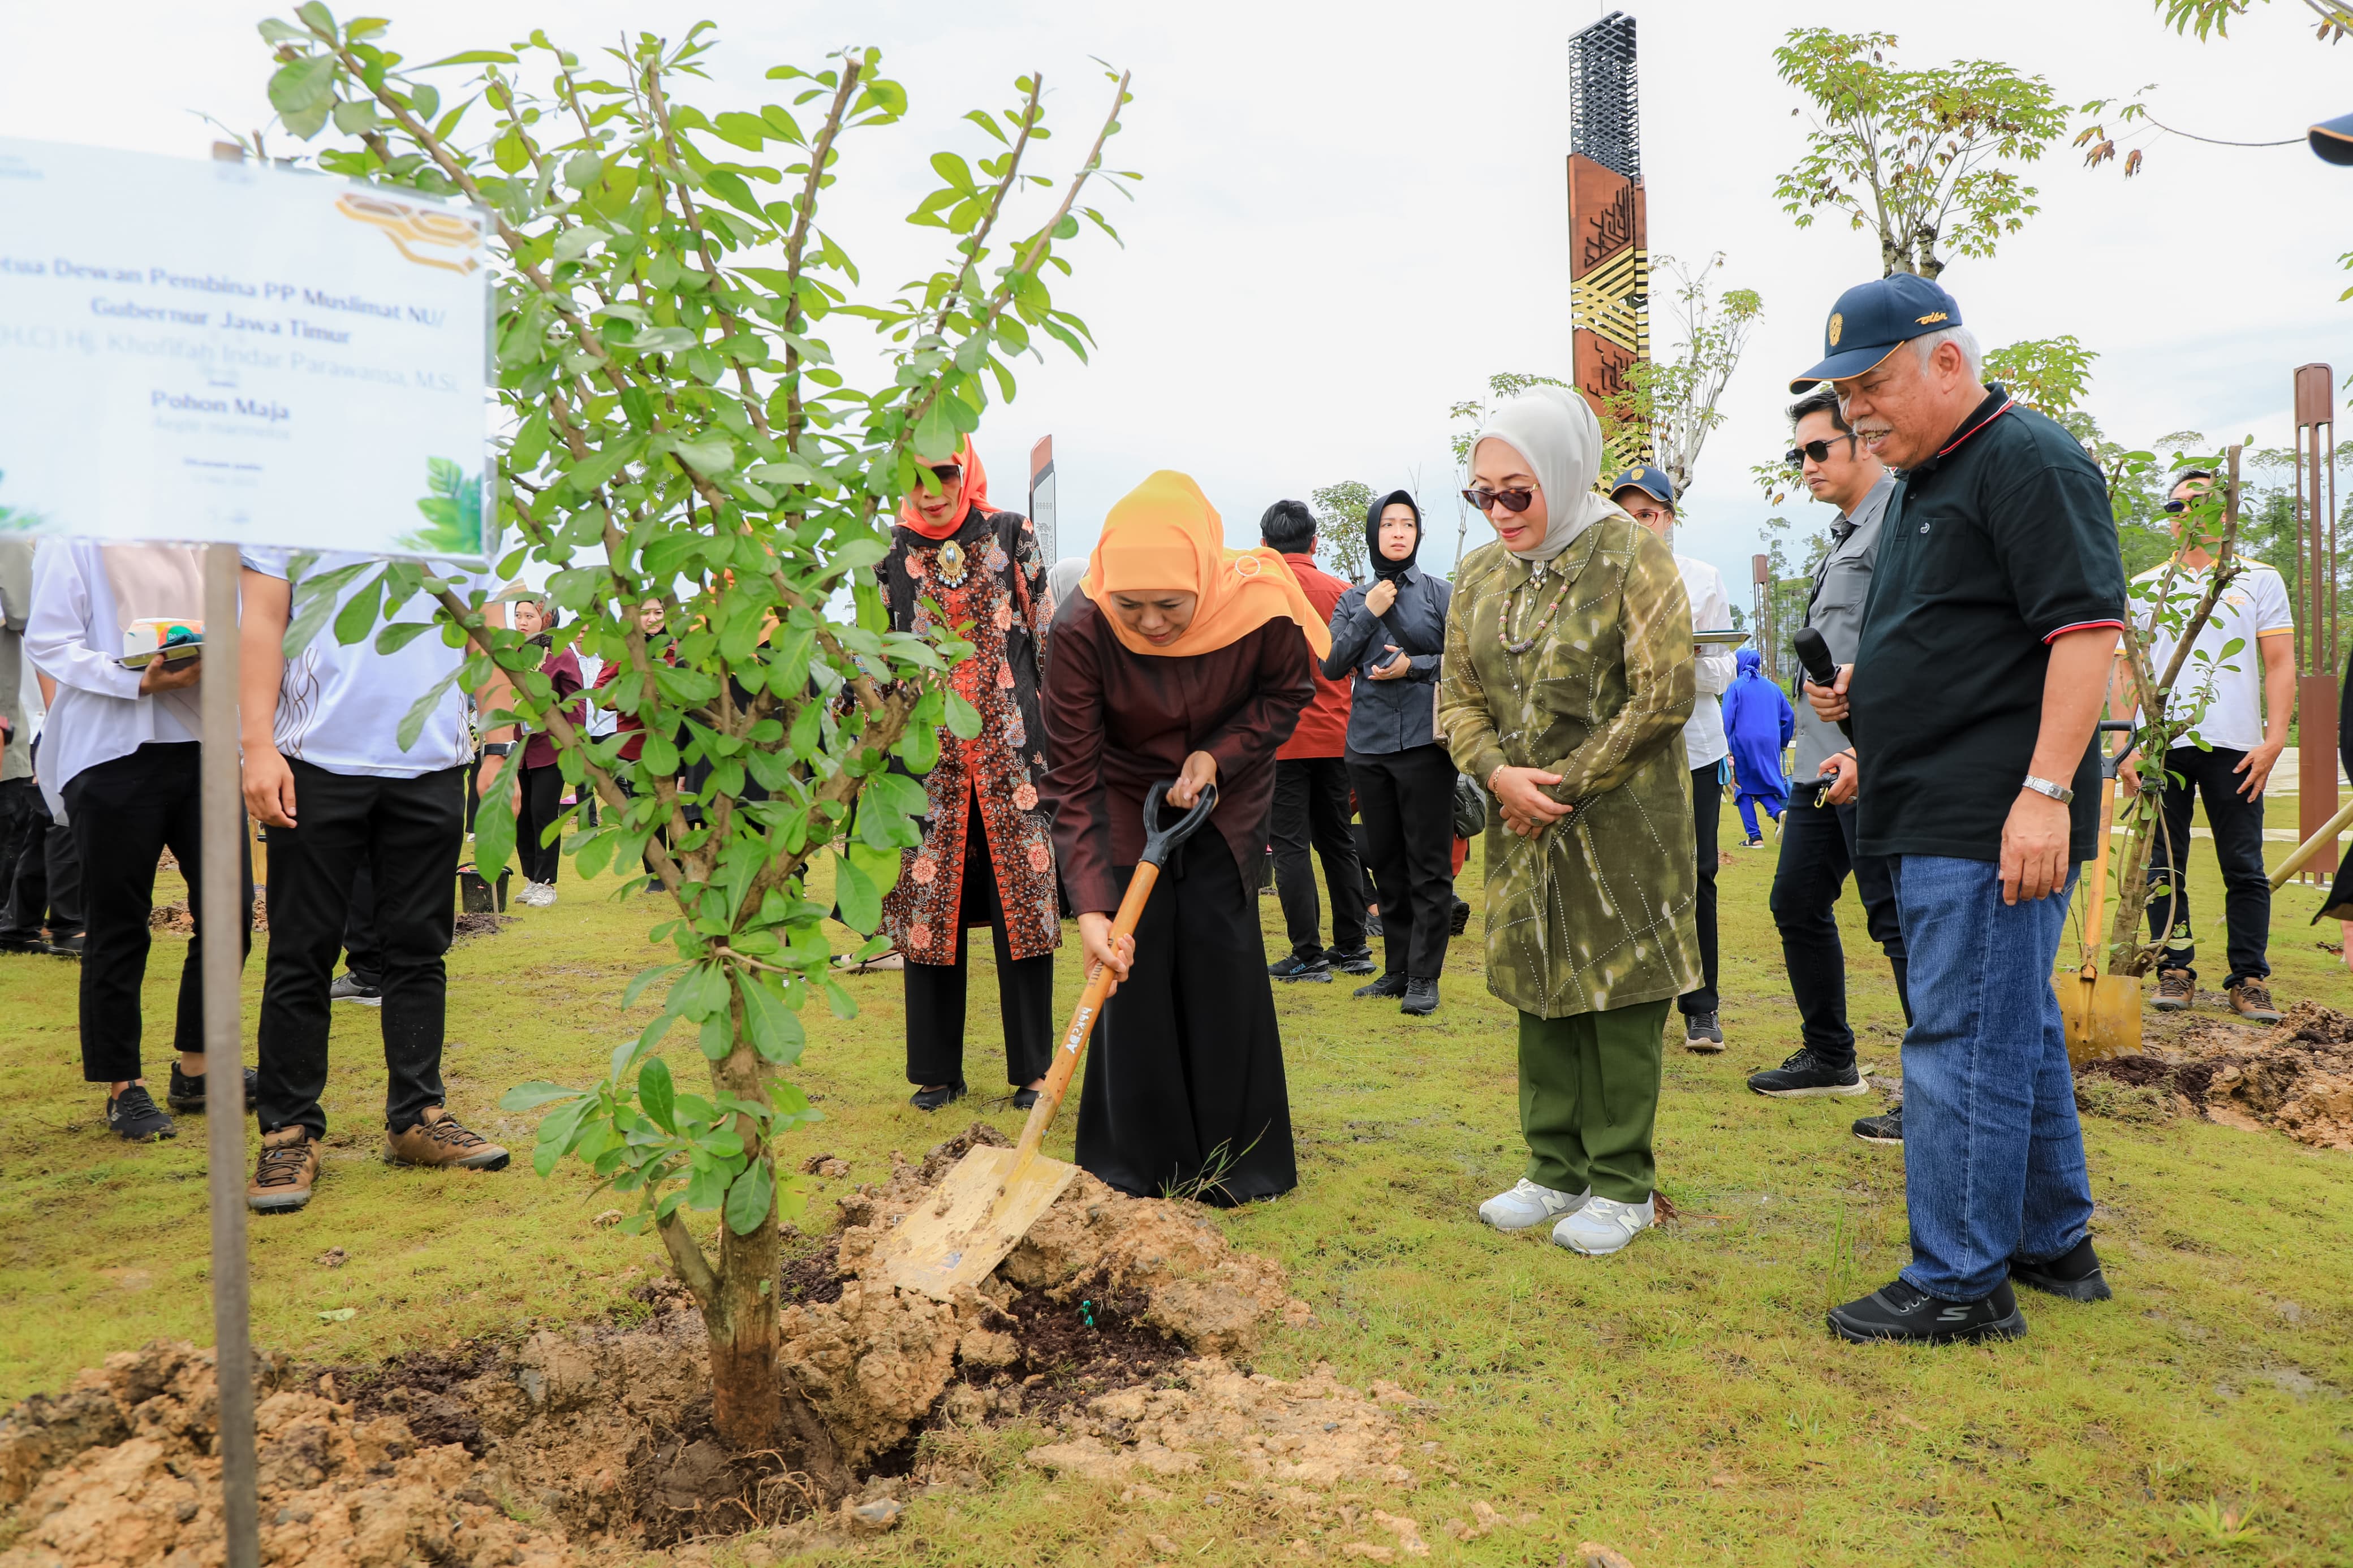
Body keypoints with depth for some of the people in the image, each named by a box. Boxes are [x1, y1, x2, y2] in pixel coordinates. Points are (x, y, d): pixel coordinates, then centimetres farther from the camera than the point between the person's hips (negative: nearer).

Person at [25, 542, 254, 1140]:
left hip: (200, 742, 5)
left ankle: (195, 1069, 19)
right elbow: (48, 641, -7)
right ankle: (122, 1087, 16)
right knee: (118, 928, 3)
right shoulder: (76, 540, -1)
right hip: (111, 749, -5)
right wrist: (138, 683, -20)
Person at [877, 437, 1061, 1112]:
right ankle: (938, 1072, 16)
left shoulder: (1011, 535, 6)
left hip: (1011, 749, -1)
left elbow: (1047, 632, 7)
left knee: (1023, 903, -1)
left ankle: (1032, 1069, 10)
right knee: (929, 904, 3)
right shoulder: (889, 552, 7)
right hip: (928, 753, 1)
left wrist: (1056, 733, 2)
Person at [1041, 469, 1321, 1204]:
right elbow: (1071, 782, -28)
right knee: (1133, 964, -4)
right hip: (1128, 801, -1)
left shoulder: (1260, 604, -29)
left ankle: (1232, 1161, 15)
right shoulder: (1081, 633, -31)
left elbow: (1288, 691, -6)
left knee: (1221, 956, 0)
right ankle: (1139, 1164, 12)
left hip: (1228, 798, 1)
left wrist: (1217, 755, -21)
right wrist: (1091, 906, -35)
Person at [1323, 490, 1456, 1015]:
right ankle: (1397, 969, 21)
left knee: (1429, 866, -3)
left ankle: (1424, 978, 5)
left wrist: (1414, 667, -13)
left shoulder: (1441, 593, 3)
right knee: (1386, 864, 11)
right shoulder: (1353, 601, 11)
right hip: (1368, 746, 4)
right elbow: (1332, 665, 1)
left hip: (1424, 742, -3)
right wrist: (1369, 614, -5)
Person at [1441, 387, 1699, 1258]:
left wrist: (1568, 784, -14)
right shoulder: (1480, 576, 8)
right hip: (1524, 829, 6)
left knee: (1620, 999, 1)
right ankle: (1558, 1169, 25)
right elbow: (1458, 697, 9)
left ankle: (1622, 1186, 14)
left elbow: (1665, 694, -14)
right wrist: (1498, 772, -11)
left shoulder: (1631, 555, -9)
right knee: (1541, 996, 12)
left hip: (1622, 825, -5)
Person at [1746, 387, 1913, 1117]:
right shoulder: (1846, 531, 20)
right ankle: (1829, 1057, 30)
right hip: (1822, 760, 10)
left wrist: (1867, 749, -24)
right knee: (1797, 905, 15)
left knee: (1898, 921, -5)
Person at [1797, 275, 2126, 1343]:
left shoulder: (2028, 461, -10)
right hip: (1938, 816, 10)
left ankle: (1959, 1284, 5)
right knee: (2014, 1027, 17)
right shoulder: (1921, 483, 19)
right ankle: (2053, 1243, 30)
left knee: (1963, 1041, -6)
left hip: (1996, 821, -10)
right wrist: (1863, 688, 11)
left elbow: (2086, 627, -19)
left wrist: (2046, 791, -25)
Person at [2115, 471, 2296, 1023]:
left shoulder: (2260, 580, 11)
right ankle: (2175, 972, 10)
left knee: (2245, 869, 0)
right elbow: (2127, 672, 11)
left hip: (2235, 746, -1)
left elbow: (2280, 665, 6)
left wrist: (2274, 740, -6)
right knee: (2164, 865, 3)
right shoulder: (2145, 586, 13)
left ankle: (2249, 979, 7)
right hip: (2162, 744, 1)